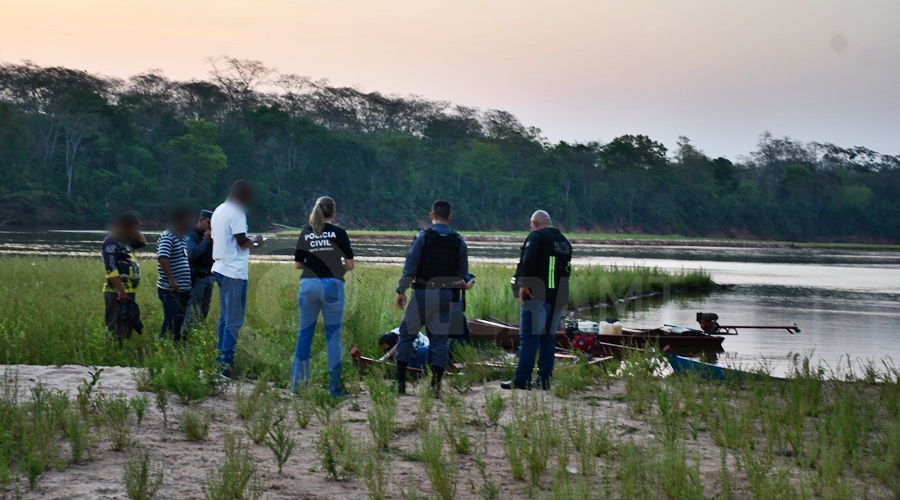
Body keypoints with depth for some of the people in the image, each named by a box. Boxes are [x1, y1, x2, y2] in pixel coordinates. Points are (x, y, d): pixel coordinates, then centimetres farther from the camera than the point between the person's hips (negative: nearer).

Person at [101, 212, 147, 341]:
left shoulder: (124, 242, 16)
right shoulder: (111, 243, -12)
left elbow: (142, 242, 31)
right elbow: (111, 269, -22)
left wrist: (135, 231, 14)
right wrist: (121, 291, -28)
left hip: (128, 292, 10)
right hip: (117, 293, -10)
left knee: (127, 330, 14)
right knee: (116, 331, -11)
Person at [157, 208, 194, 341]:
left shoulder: (181, 238, 15)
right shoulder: (167, 237, -14)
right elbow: (163, 258, -28)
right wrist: (171, 281, -31)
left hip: (183, 289, 9)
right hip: (170, 290, -9)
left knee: (179, 321, 13)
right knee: (171, 322, -7)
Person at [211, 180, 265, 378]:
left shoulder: (219, 211, 16)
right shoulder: (236, 213, -13)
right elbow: (242, 241, -18)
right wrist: (255, 241, 3)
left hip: (221, 269, 10)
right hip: (234, 272, -9)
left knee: (225, 317, 14)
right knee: (234, 320, -6)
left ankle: (221, 360, 16)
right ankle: (227, 362, -8)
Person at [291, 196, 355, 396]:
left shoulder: (306, 232, 6)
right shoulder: (338, 233, -1)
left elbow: (297, 264, 7)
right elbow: (350, 265, -1)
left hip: (309, 284, 2)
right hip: (332, 285, -2)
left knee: (304, 334, 11)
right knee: (333, 336, 3)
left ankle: (298, 383, 13)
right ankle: (335, 385, 2)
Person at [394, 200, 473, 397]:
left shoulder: (423, 237, -6)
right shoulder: (459, 241, 5)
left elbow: (410, 265, -9)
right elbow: (463, 272, 9)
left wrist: (401, 290, -4)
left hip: (423, 292, -3)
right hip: (446, 295, 3)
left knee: (407, 333, 6)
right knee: (440, 338, 5)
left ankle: (400, 381, 3)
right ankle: (436, 384, -1)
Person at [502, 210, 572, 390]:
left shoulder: (537, 236, -5)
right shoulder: (564, 242, 19)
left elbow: (527, 262, -18)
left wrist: (523, 284, -18)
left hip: (536, 295, -7)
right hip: (558, 297, 7)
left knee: (529, 337, -9)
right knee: (548, 338, 12)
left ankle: (522, 379, -13)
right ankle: (545, 379, 11)